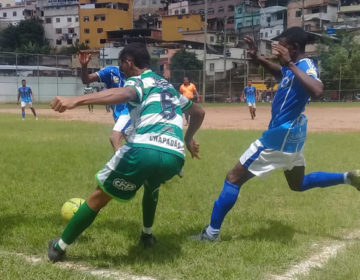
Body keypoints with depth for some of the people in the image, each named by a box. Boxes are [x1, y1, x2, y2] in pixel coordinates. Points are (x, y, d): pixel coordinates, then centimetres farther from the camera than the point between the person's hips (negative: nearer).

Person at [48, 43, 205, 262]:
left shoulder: (137, 81, 11)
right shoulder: (170, 87, 32)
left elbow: (123, 94, -17)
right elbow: (199, 113, 45)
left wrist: (76, 100, -28)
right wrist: (188, 139, 60)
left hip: (144, 149, -6)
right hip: (176, 156, 6)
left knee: (99, 197, 12)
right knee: (152, 185, 42)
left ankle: (59, 248, 21)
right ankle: (147, 235, 49)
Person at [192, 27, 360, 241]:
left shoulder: (305, 65, -20)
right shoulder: (298, 66, 8)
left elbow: (317, 91, -42)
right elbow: (280, 72, 30)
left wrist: (290, 64, -38)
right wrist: (257, 58, 14)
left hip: (280, 135, -10)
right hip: (292, 134, 10)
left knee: (234, 178, -5)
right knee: (298, 184, 28)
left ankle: (212, 232, -2)